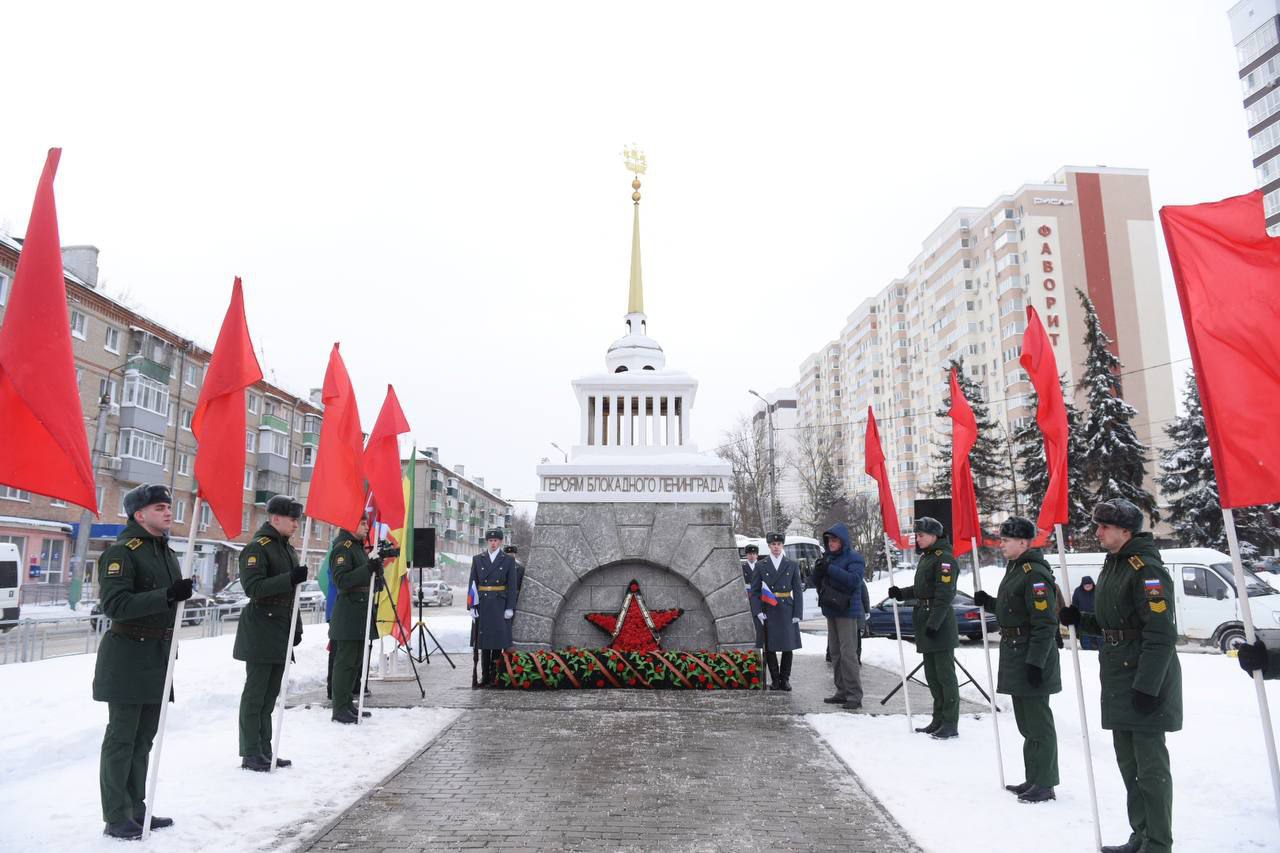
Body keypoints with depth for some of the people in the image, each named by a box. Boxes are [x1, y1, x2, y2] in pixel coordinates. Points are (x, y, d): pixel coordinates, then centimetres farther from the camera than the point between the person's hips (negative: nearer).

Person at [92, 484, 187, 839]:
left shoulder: (167, 553, 13)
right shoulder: (121, 552, -12)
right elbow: (114, 604, -22)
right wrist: (166, 596, -30)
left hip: (157, 657, 8)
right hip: (127, 658, -8)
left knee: (144, 737, 13)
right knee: (122, 738, 0)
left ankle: (136, 810, 23)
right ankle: (116, 818, 9)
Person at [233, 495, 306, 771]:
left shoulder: (288, 549, 15)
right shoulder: (257, 548, -10)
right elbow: (253, 588, -20)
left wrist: (297, 628, 18)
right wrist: (290, 579, -28)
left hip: (281, 633, 8)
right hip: (260, 632, -8)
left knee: (270, 695, 12)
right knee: (255, 694, -1)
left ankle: (265, 752, 20)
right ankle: (251, 754, 7)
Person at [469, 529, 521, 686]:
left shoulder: (509, 560, 3)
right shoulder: (477, 559, 8)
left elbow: (512, 586, 0)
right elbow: (472, 584, 6)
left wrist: (510, 608, -7)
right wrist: (472, 606, -1)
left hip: (500, 606, -2)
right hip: (483, 606, 2)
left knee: (498, 641, -1)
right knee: (484, 642, 5)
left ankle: (495, 676, 6)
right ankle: (485, 676, 11)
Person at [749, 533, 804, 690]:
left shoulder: (792, 565, 7)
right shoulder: (761, 565, 5)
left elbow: (798, 590, 5)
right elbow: (754, 591, 4)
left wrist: (797, 613, -2)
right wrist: (758, 611, -7)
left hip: (787, 610, 1)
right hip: (768, 612, 0)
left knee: (788, 646, 4)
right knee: (769, 647, 1)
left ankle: (785, 679, 18)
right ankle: (775, 680, 13)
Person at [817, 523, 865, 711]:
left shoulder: (854, 558, -8)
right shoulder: (828, 557, 14)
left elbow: (854, 579, -25)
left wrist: (830, 569, -25)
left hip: (847, 611, -8)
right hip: (831, 610, 8)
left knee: (848, 653, -10)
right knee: (835, 652, 12)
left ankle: (854, 695, -6)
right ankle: (842, 692, 20)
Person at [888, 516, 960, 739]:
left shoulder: (944, 558, -13)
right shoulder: (925, 557, 17)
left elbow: (944, 594, -19)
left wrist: (934, 623, -22)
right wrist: (901, 593, 12)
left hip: (940, 623, -10)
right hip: (925, 622, 10)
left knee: (945, 673, -4)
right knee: (932, 675, 14)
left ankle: (951, 724, 2)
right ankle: (938, 721, 22)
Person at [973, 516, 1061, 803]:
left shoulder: (1035, 574, -19)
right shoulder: (1015, 569, 13)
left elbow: (1045, 623, -22)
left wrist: (1036, 663, -24)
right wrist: (988, 603, 10)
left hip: (1032, 659, -11)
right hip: (1015, 659, 11)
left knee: (1038, 723, 0)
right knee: (1026, 722, 18)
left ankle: (1045, 785, 10)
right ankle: (1033, 780, 30)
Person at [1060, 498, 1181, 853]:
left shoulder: (1145, 568, -17)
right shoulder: (1113, 564, 13)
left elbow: (1162, 633, -21)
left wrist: (1147, 686, -23)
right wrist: (1080, 619, 4)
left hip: (1145, 680, -10)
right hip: (1118, 678, 10)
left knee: (1150, 765, -1)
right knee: (1128, 762, 17)